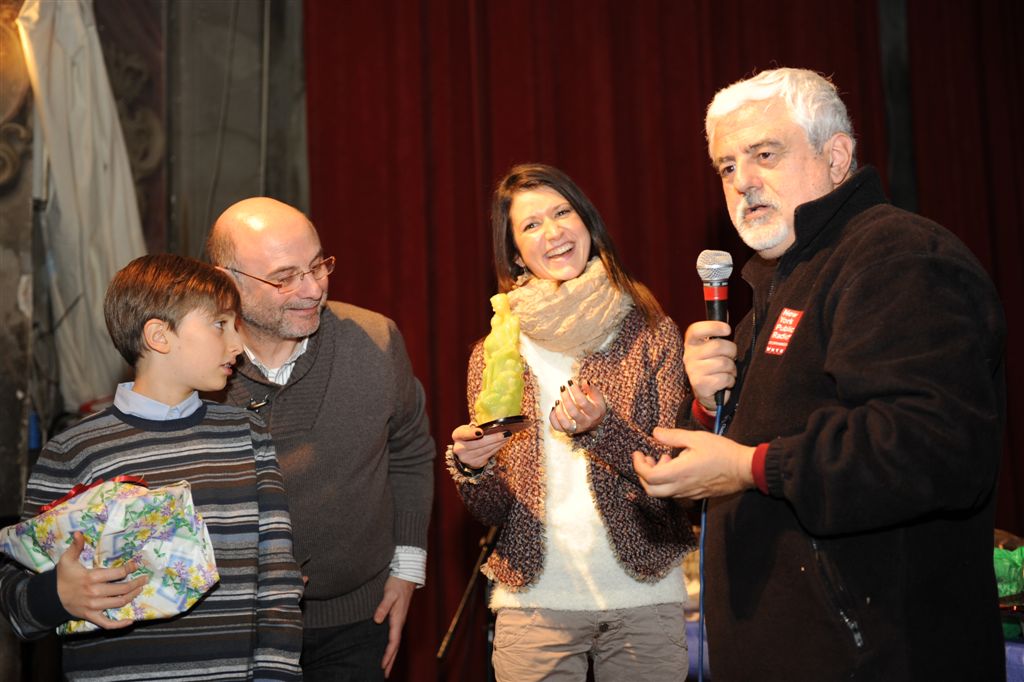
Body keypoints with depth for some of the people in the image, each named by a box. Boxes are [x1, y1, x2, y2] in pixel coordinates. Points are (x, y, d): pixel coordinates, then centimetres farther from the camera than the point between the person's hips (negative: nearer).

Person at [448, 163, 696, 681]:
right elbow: (492, 511, 3)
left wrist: (602, 429, -25)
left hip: (644, 599, -1)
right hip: (535, 599, 1)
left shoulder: (651, 333, -3)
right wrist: (471, 467, -17)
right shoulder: (494, 353, 2)